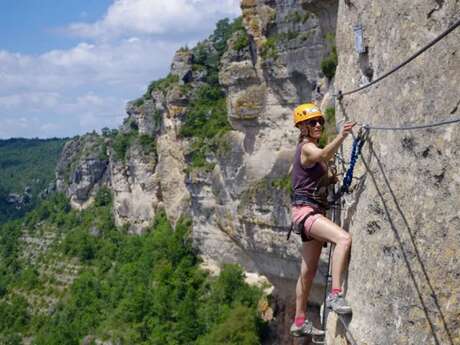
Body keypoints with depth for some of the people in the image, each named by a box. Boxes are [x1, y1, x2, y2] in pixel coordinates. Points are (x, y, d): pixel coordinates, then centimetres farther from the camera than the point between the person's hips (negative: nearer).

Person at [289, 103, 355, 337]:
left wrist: (331, 180, 6)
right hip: (305, 209, -10)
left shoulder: (310, 147, 19)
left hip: (314, 210, 10)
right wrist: (341, 137, -52)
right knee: (344, 239, -32)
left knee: (309, 269, 14)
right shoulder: (307, 147, -11)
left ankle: (300, 322, 22)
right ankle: (335, 295, -36)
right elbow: (323, 155, -36)